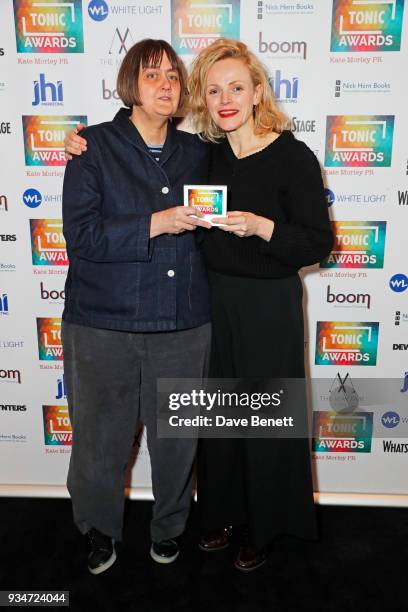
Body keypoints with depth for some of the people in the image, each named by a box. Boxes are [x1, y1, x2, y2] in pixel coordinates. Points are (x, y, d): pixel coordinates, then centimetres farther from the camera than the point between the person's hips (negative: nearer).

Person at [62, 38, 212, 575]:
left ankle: (169, 526, 41)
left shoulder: (195, 152, 9)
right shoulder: (95, 147, -2)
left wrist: (209, 216, 1)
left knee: (176, 436, 14)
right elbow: (81, 233, -14)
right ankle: (100, 529, 40)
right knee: (101, 435, 12)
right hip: (103, 325, -2)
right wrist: (156, 223, -21)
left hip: (182, 327, 3)